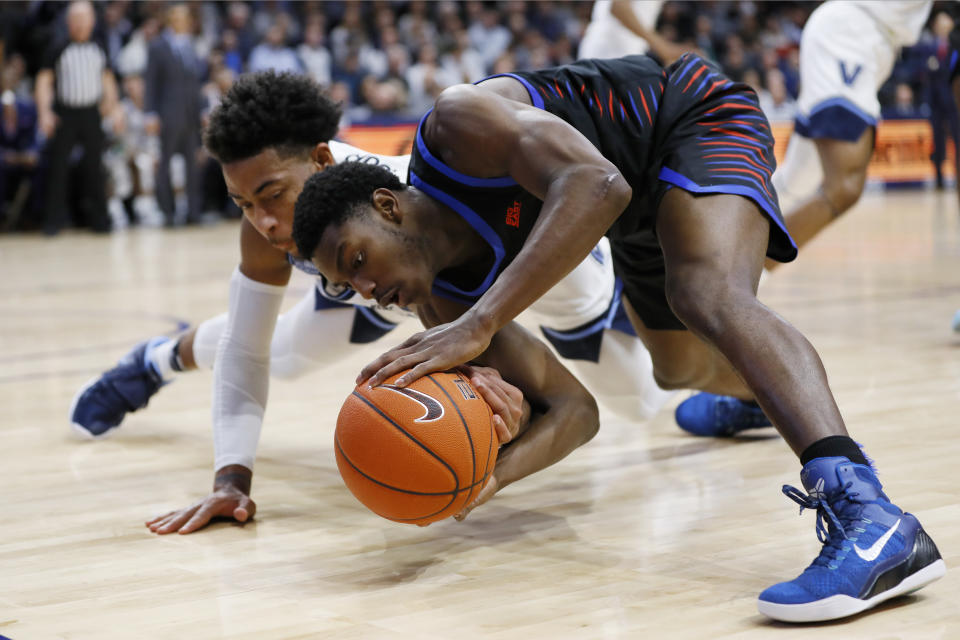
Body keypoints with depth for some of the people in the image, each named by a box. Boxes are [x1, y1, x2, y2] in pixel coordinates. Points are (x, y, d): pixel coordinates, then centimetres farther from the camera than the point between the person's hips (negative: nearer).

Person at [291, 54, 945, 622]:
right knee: (682, 366, 25)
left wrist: (481, 325, -50)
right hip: (639, 213, 9)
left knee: (708, 296, -35)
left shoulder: (455, 124, -31)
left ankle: (869, 518, -52)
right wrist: (494, 472, -34)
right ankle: (771, 394, 62)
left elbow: (596, 184, -46)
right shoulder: (445, 300, -11)